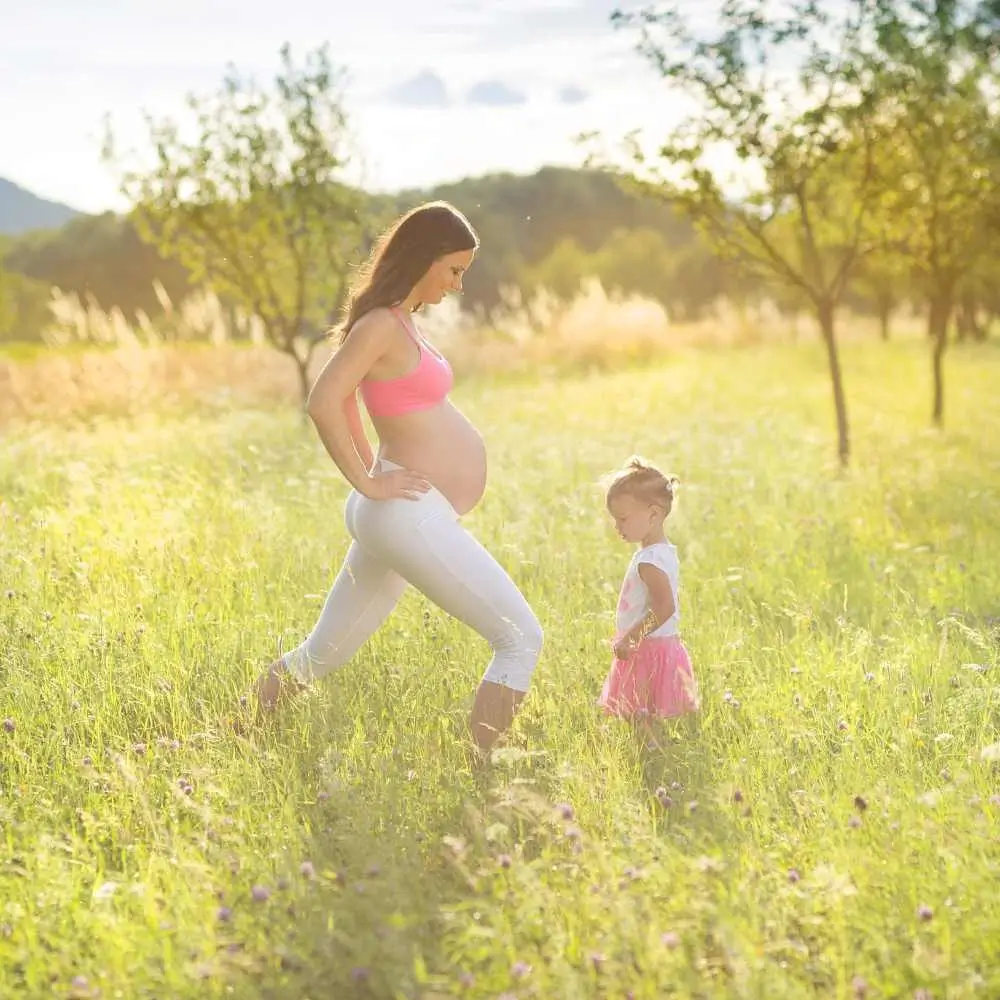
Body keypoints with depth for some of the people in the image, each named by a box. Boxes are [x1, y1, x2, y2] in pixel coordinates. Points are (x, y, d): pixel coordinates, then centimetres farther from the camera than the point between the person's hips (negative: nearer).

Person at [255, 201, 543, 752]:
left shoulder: (400, 322, 16)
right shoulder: (382, 324, -13)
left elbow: (345, 400, 29)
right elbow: (323, 403, -24)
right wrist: (366, 482, -17)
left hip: (406, 515, 10)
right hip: (409, 513, -10)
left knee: (321, 654, 16)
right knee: (521, 638, -9)